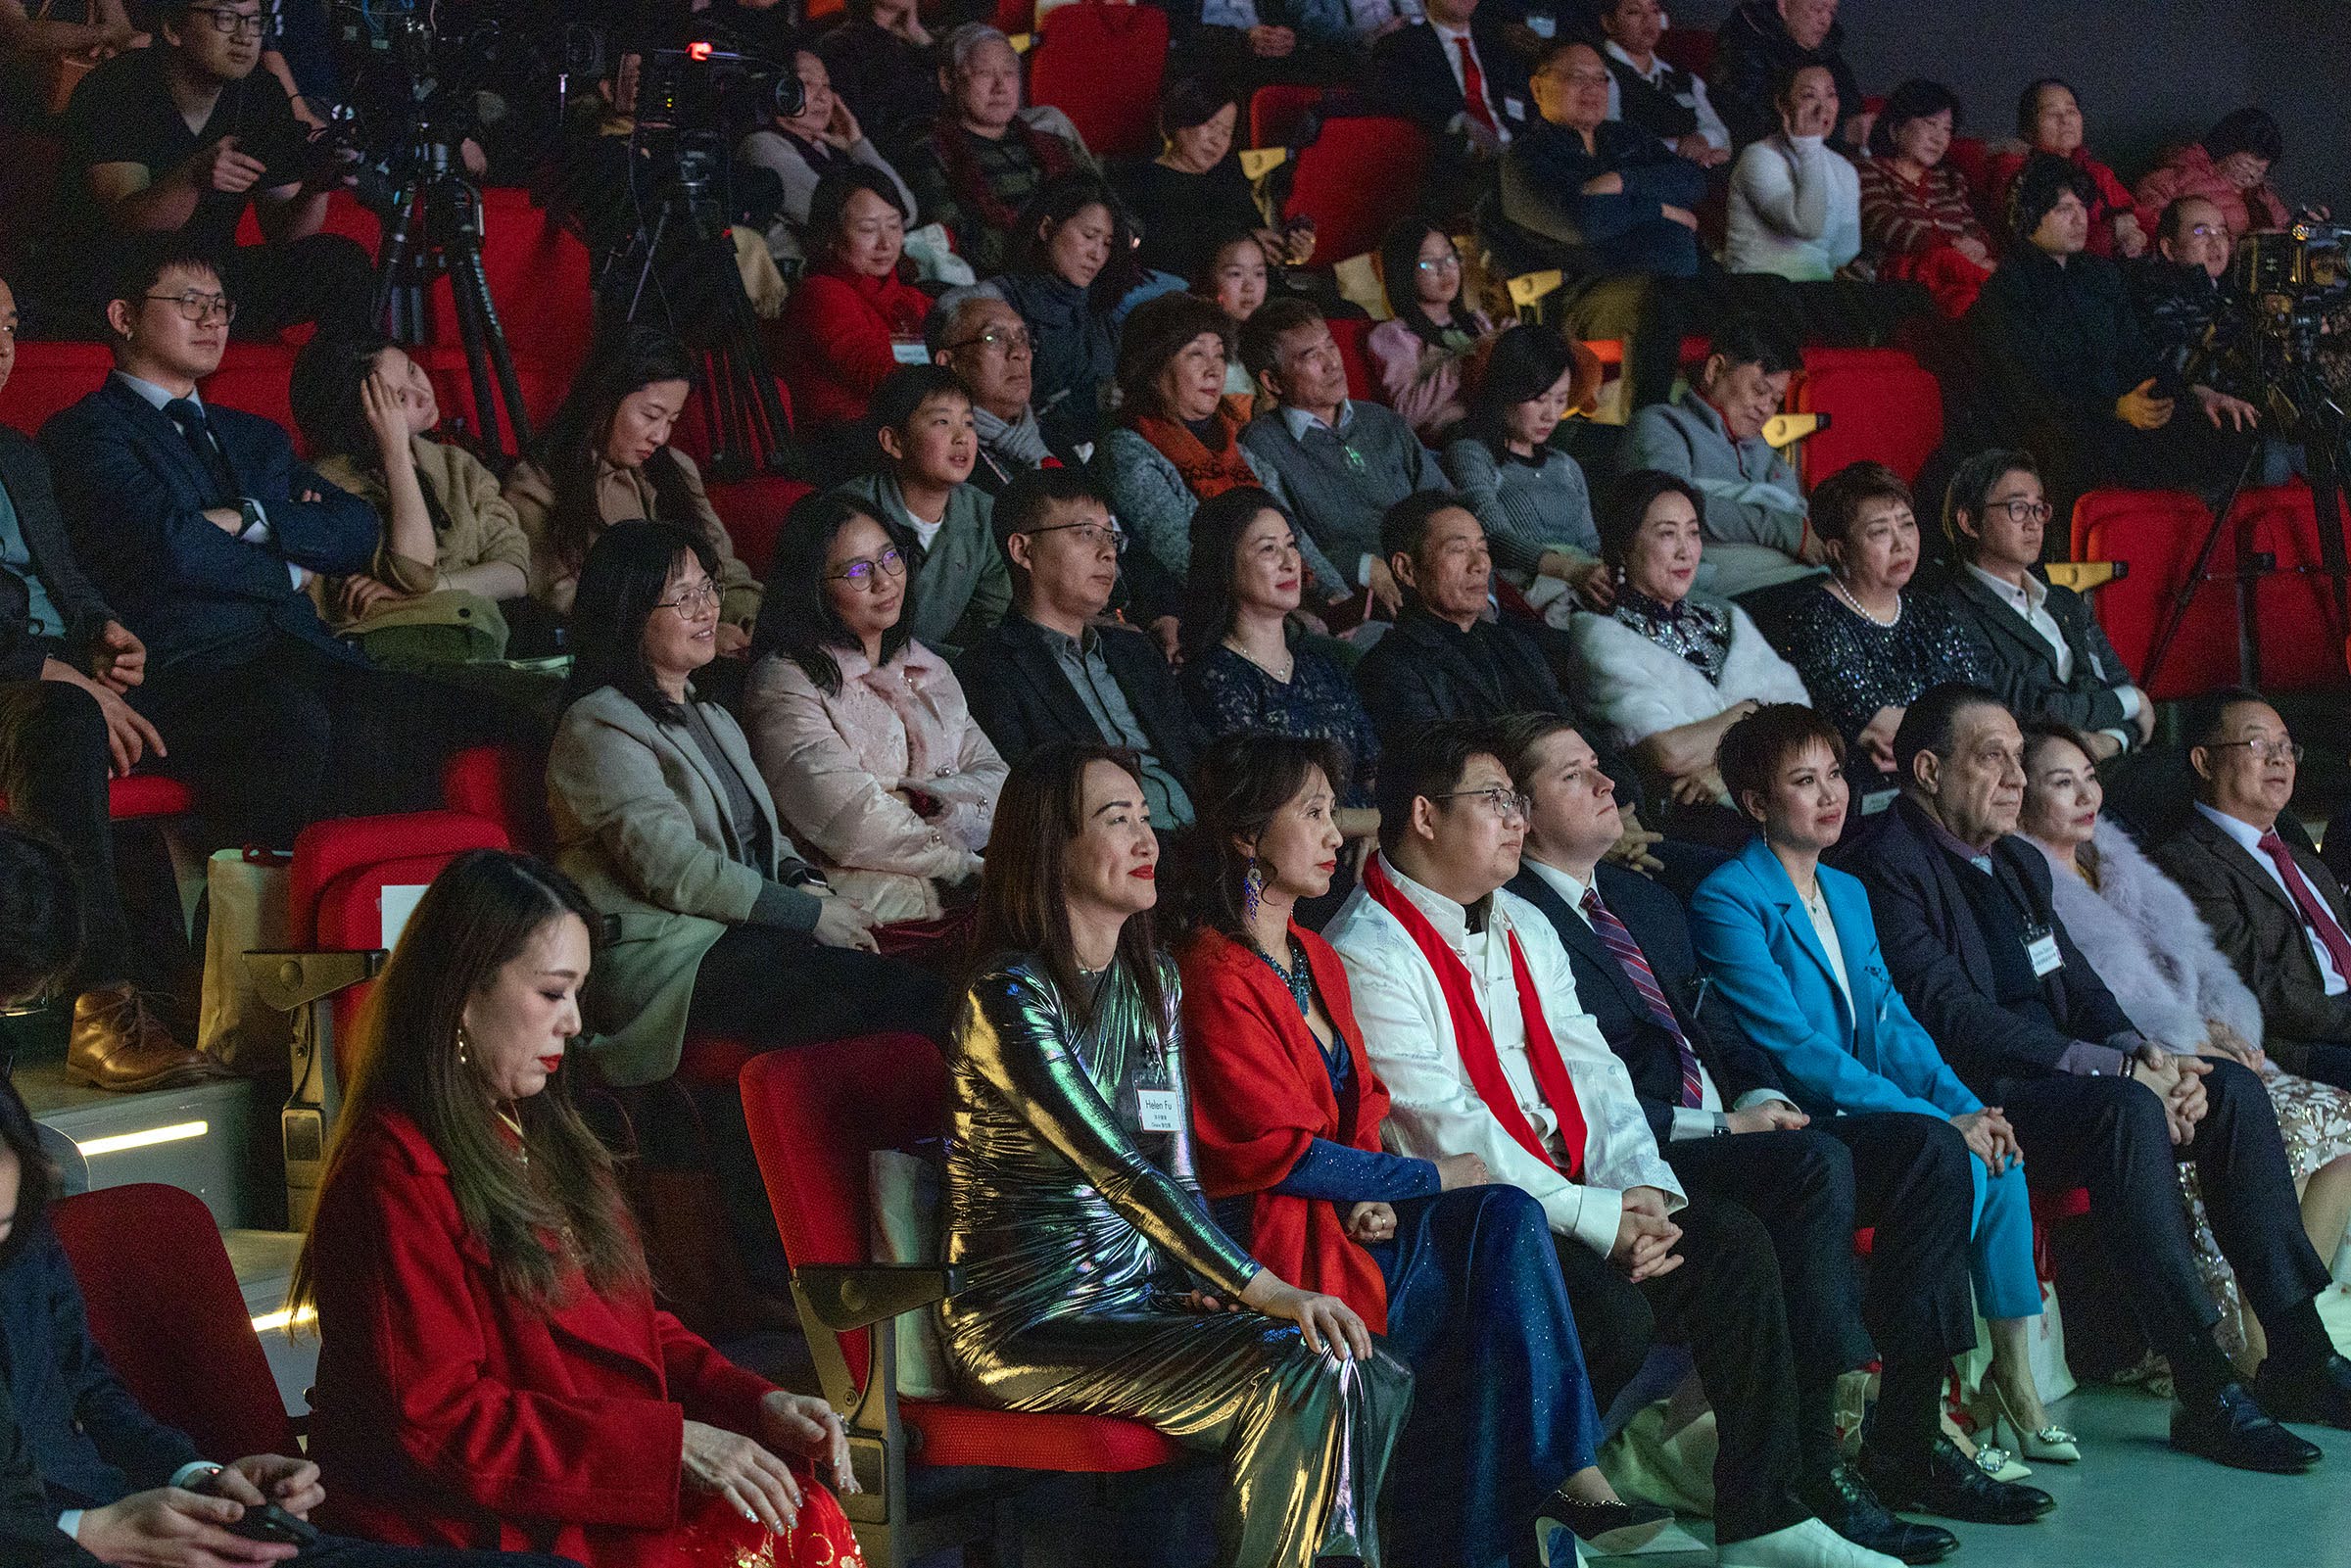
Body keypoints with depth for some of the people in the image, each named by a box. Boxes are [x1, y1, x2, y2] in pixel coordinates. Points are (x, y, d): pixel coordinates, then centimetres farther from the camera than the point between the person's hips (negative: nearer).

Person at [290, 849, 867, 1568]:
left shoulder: (542, 1136, 18)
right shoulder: (395, 1177, -11)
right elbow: (439, 1421, -15)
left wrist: (756, 1403, 3)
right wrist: (669, 1443, -18)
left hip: (604, 1494, 8)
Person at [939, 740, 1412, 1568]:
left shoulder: (1152, 979, 11)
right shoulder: (1009, 994, -16)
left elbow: (1174, 1160, 12)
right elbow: (1119, 1168, -23)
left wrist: (1213, 1282, -6)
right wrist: (1265, 1292, -27)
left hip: (1141, 1296, 7)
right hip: (1031, 1327, -7)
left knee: (1374, 1380, -12)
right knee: (1301, 1376, -24)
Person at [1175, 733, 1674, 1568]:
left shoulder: (1317, 958, 17)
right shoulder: (1215, 980, -13)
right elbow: (1279, 1152, -16)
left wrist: (1370, 1191, -3)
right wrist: (1434, 1178, -9)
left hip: (1342, 1212, 8)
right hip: (1275, 1241, -8)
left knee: (1506, 1218, -18)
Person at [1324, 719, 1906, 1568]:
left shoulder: (1523, 927, 18)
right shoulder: (1366, 954, -11)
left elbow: (1589, 1071, 13)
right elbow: (1444, 1129, -18)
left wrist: (1643, 1186, -6)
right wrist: (1595, 1219, -19)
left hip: (1564, 1191, 8)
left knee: (1733, 1240, -11)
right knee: (1613, 1310, -29)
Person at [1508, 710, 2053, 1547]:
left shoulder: (1646, 901, 24)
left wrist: (1765, 1096, 3)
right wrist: (1718, 1125, -15)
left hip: (1727, 1124, 9)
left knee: (1930, 1148, -8)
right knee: (1816, 1162, -33)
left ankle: (1906, 1442, -8)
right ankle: (1807, 1466, -28)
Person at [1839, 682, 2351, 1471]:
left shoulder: (2019, 864, 21)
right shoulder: (1885, 866, -10)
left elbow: (2079, 987, 17)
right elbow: (1952, 1019, -19)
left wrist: (2145, 1053, -7)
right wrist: (2116, 1067, -20)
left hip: (2058, 1081, 9)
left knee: (2231, 1086, -7)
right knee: (2126, 1109, -32)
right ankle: (2204, 1390, -32)